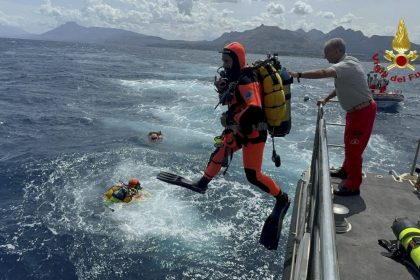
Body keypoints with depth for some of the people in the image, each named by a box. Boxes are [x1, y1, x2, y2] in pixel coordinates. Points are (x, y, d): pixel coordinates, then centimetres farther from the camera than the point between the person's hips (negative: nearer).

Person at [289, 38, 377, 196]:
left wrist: (298, 75, -40)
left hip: (362, 112, -10)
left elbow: (323, 73, -42)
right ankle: (346, 170, 42)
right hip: (356, 110, 10)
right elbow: (342, 86, 20)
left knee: (354, 147, -2)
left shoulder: (346, 66, -25)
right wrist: (326, 100, 19)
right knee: (349, 144, 23)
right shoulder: (345, 64, 7)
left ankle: (353, 186, 9)